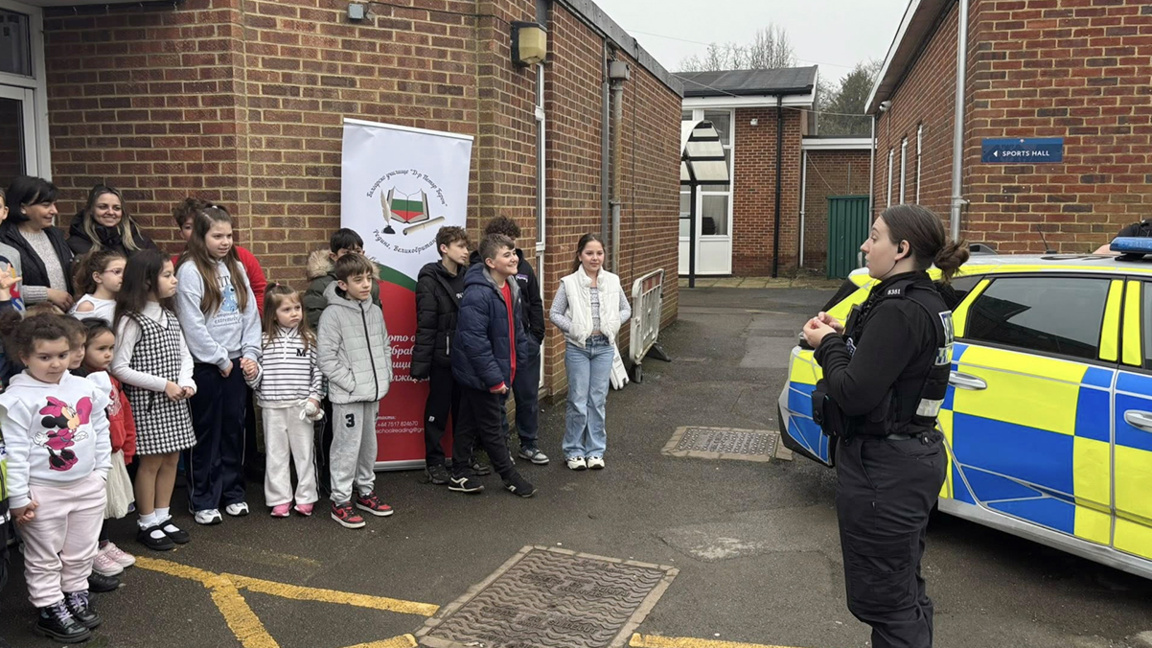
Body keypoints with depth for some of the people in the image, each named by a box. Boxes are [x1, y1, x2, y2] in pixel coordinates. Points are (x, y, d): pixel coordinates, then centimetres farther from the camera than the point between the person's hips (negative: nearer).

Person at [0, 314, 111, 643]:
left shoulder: (85, 388, 0)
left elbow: (100, 431, 10)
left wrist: (101, 470, 9)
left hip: (87, 486, 5)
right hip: (43, 492, -5)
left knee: (81, 552, 18)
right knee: (44, 558, 10)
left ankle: (76, 596, 35)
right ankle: (50, 610, 22)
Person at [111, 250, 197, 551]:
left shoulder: (170, 317, 9)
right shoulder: (131, 321, -13)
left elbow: (184, 355, 13)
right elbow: (119, 368, -15)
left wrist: (186, 382, -7)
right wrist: (163, 384, -17)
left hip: (174, 402, 7)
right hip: (147, 402, -7)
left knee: (171, 459, 11)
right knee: (151, 461, 1)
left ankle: (163, 518, 23)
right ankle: (147, 525, 14)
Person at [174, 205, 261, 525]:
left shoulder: (236, 267, 9)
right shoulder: (190, 270, -9)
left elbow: (251, 313, 8)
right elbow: (192, 324, -14)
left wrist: (251, 353, -1)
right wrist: (220, 359, -11)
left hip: (237, 363, 5)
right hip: (206, 365, -5)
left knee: (234, 428, 11)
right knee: (206, 432, 3)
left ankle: (233, 492, 23)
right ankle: (204, 500, 13)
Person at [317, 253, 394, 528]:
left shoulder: (375, 311, 8)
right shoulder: (333, 313, -12)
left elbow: (384, 347, 16)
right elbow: (326, 358, -15)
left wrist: (385, 379, 7)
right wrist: (352, 383, -16)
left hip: (373, 393, 7)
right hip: (347, 396, -6)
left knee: (369, 444, 17)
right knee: (347, 447, -1)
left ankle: (365, 491, 31)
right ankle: (340, 501, 10)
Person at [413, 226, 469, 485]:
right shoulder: (430, 280, -9)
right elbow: (425, 325, -13)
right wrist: (421, 363, -15)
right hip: (442, 358, -5)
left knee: (464, 409, 14)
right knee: (438, 411, 7)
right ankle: (435, 462, 19)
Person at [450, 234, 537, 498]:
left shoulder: (511, 288, 5)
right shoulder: (478, 294, -25)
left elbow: (516, 328, 18)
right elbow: (474, 341, -26)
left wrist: (527, 351, 14)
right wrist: (494, 378, -23)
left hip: (500, 369, 9)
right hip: (479, 375, -9)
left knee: (469, 424, 18)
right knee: (492, 428, 6)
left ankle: (460, 475, 28)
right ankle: (511, 477, 19)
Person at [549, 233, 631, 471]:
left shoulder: (613, 281, 3)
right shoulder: (569, 283, -5)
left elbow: (626, 309, 12)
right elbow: (554, 313, -3)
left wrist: (613, 325, -4)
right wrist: (574, 329, -13)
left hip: (604, 346, 3)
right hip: (577, 347, -2)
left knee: (598, 400, 8)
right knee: (578, 401, 1)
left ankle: (595, 451, 20)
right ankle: (574, 451, 15)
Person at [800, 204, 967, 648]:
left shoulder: (898, 311, -23)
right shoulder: (925, 303, 9)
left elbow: (855, 394, -26)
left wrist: (827, 345, -11)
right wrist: (844, 338, 1)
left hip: (883, 469, -11)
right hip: (913, 456, 11)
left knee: (883, 598, 3)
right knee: (904, 590, 24)